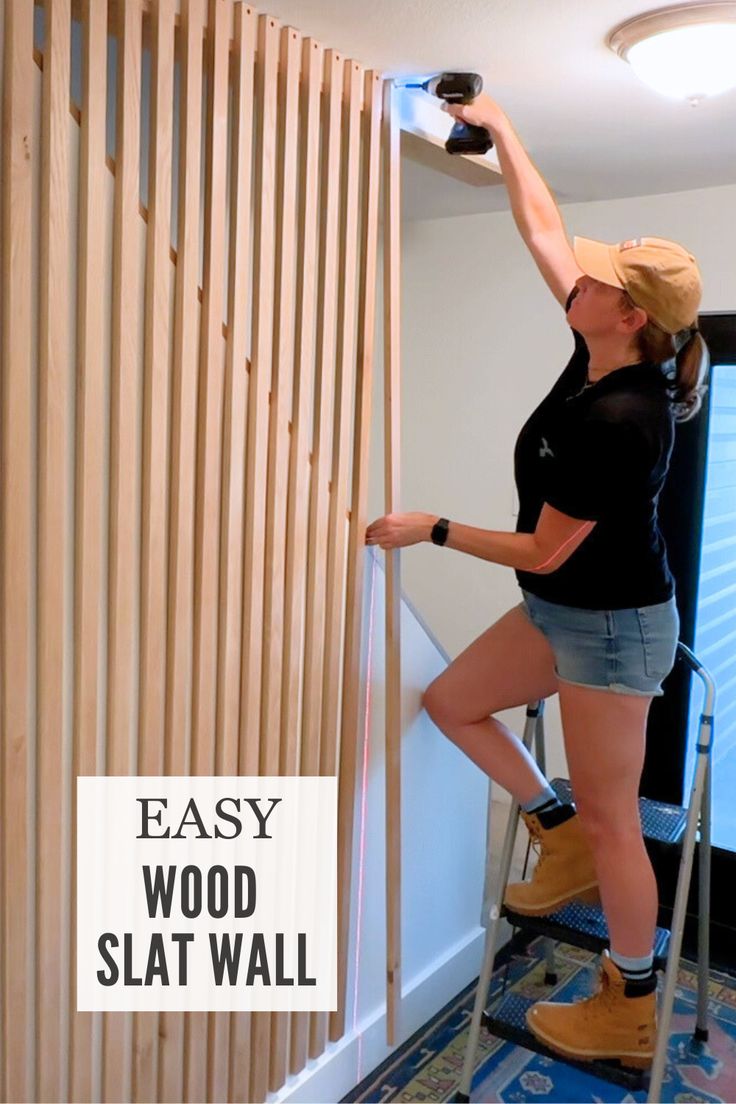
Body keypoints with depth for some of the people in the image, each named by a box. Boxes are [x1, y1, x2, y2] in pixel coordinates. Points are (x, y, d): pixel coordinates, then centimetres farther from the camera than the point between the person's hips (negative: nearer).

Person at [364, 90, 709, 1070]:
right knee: (450, 702, 15)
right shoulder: (603, 354, -4)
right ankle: (561, 837, 27)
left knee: (610, 817, 4)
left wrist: (430, 530, -11)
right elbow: (542, 227, 7)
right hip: (563, 610, 9)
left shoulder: (616, 419, -29)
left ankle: (631, 1015, 25)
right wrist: (499, 126, 14)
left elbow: (544, 551, -22)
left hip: (614, 623, -9)